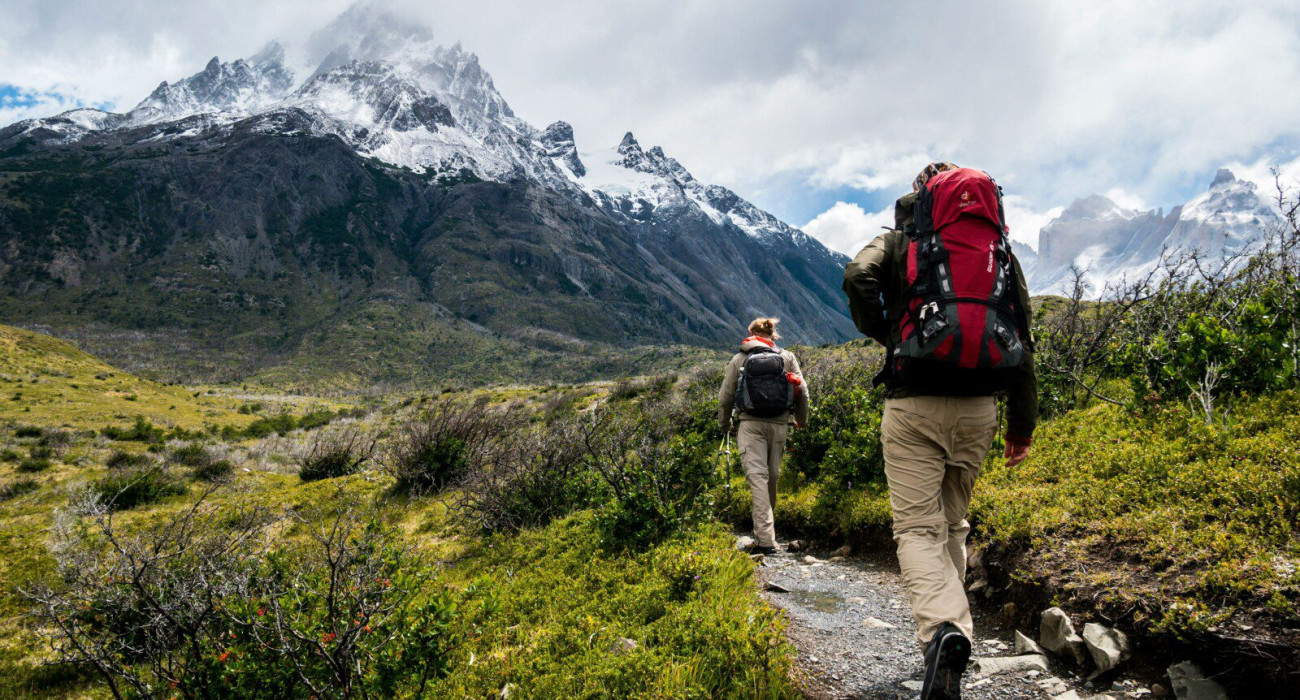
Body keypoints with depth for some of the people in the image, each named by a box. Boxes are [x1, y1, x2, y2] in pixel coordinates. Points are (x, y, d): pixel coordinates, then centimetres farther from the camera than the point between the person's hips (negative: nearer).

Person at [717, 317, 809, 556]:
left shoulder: (738, 360, 7)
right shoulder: (787, 357, 9)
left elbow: (725, 397, 7)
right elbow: (802, 391, 7)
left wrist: (724, 424, 24)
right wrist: (802, 420, 24)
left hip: (750, 424, -2)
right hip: (779, 424, 2)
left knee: (757, 476, -9)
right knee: (772, 477, 15)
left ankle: (766, 540, -19)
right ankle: (765, 532, 29)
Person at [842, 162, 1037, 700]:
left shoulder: (898, 240, 8)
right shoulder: (1000, 247, 16)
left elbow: (858, 279, -14)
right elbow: (1022, 336, 12)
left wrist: (883, 335, 4)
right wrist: (1023, 422, 15)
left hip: (913, 402, -3)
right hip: (979, 407, 4)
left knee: (917, 527, -4)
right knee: (952, 521, 19)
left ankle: (944, 630, -26)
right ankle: (948, 623, 24)